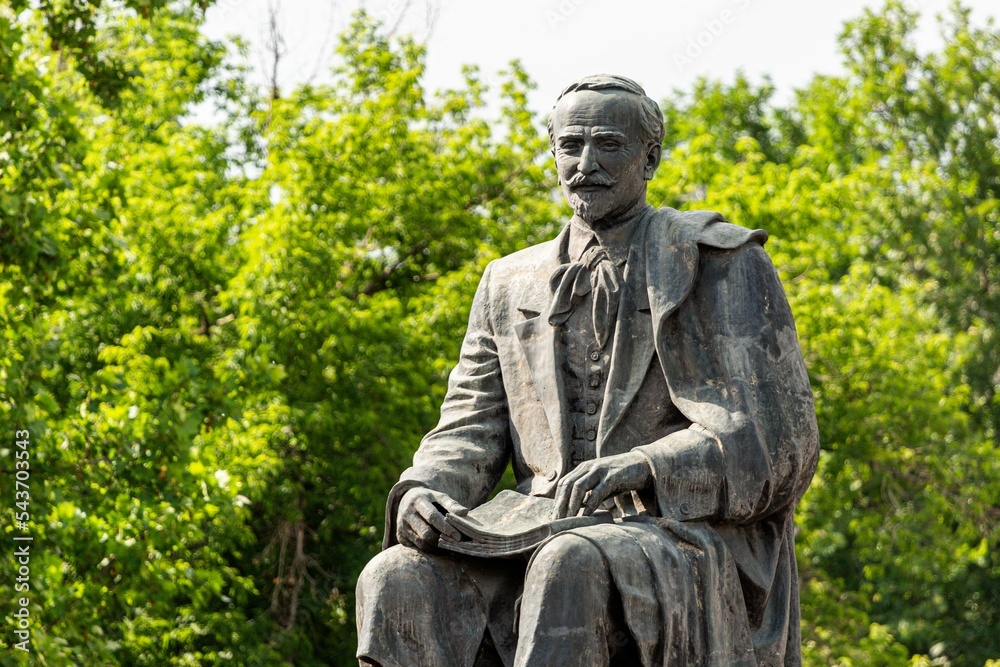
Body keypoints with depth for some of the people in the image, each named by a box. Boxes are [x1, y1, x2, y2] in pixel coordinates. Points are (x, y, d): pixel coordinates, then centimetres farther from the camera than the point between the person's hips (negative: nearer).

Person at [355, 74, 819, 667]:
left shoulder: (724, 267, 6)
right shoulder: (509, 285, 21)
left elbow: (779, 441, -4)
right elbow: (469, 432, 15)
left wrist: (646, 468, -22)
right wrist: (425, 493, -10)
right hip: (552, 542, 4)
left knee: (570, 569, -38)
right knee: (397, 581, -25)